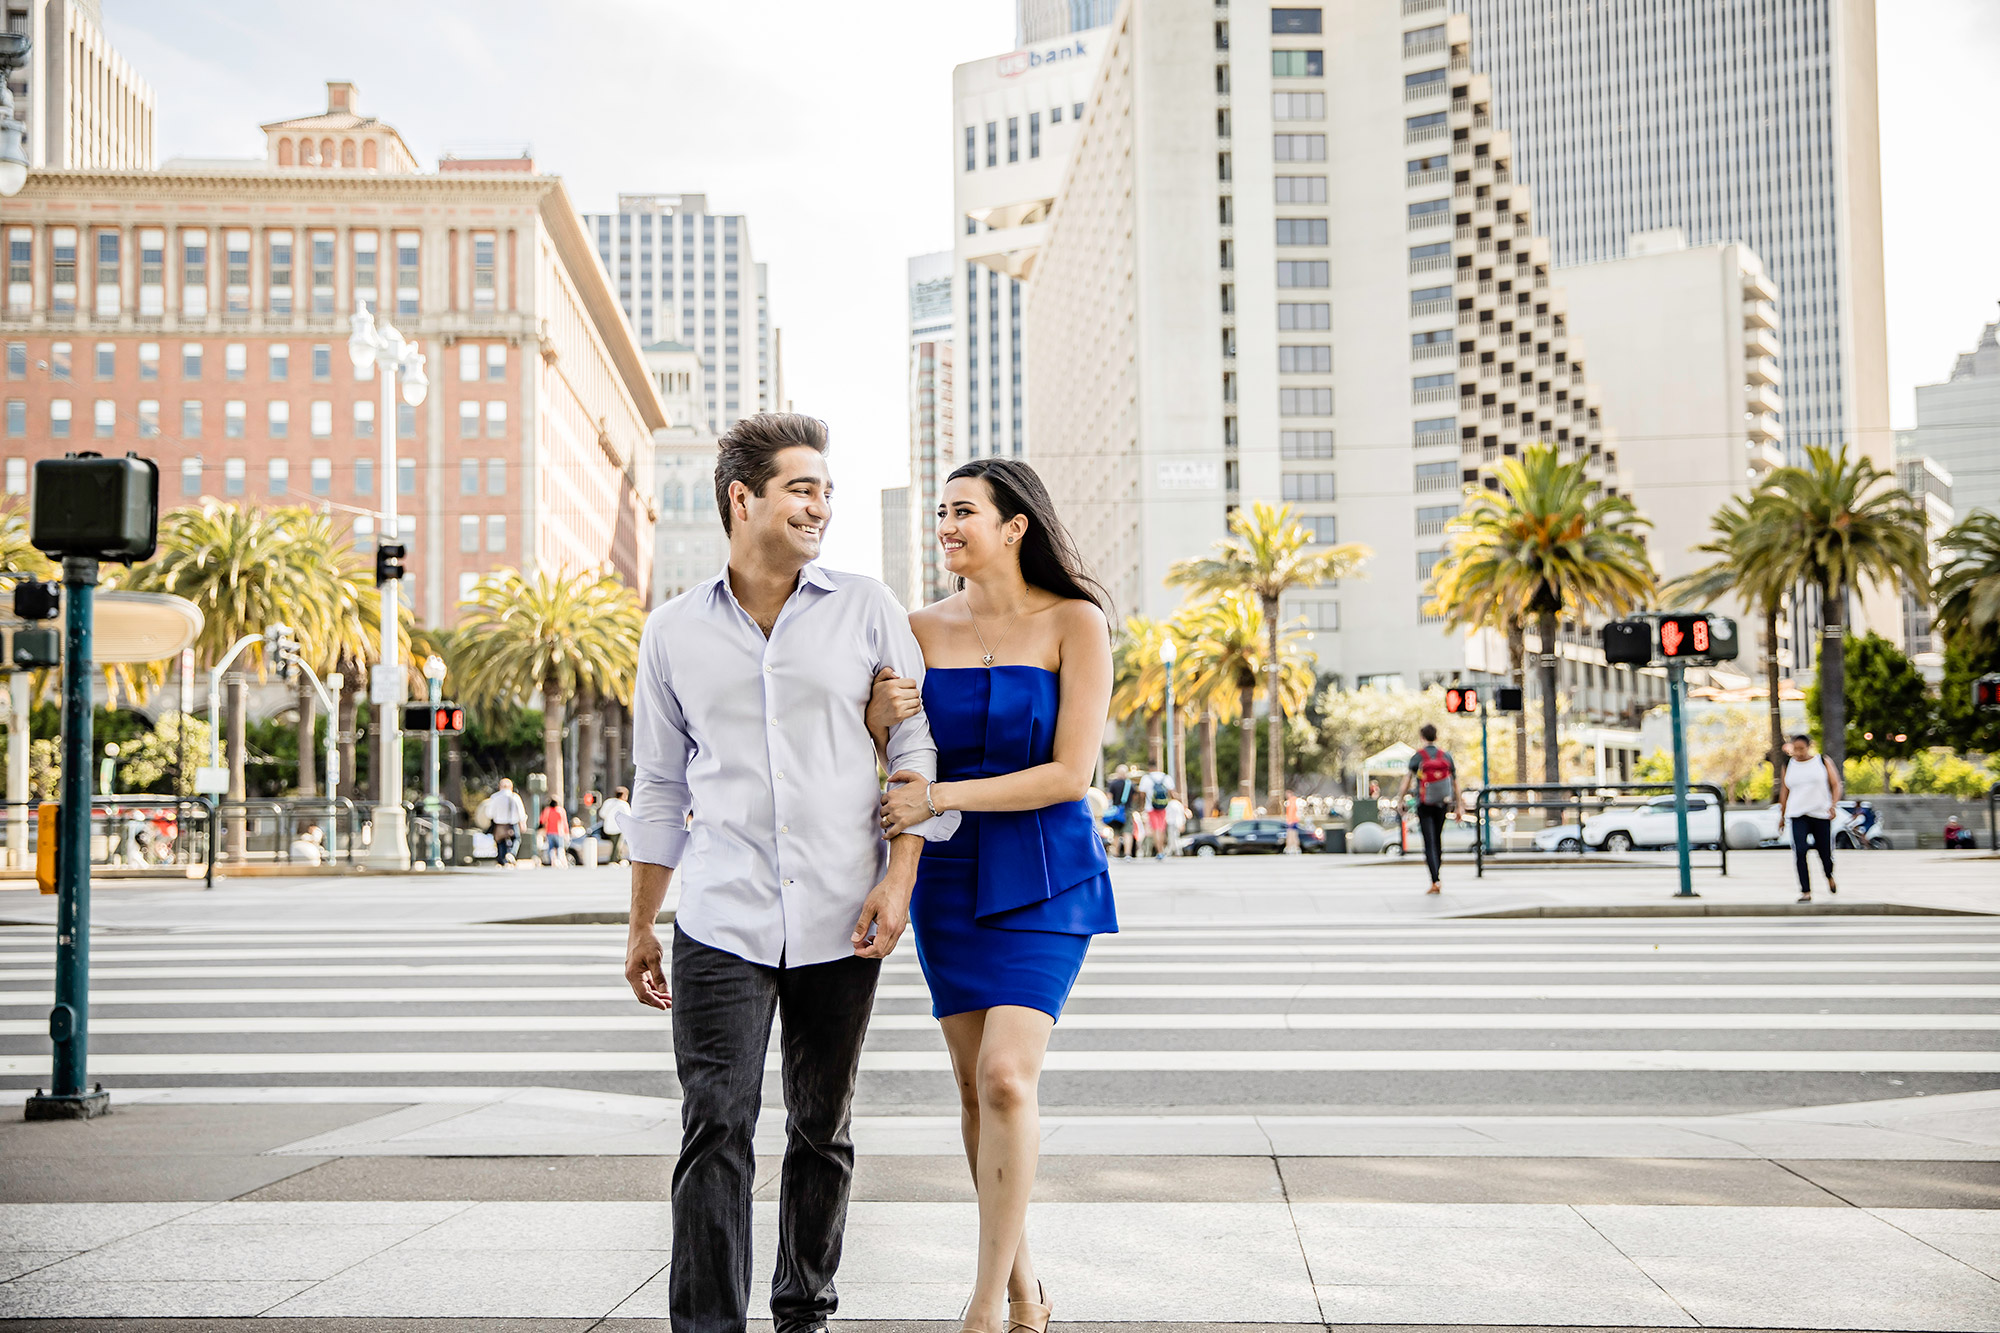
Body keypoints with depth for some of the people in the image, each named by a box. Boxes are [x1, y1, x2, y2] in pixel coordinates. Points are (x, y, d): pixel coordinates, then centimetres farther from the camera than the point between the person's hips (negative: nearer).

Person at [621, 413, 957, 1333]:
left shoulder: (867, 610, 4)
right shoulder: (674, 632, 7)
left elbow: (916, 748, 4)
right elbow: (660, 789, 14)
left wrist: (900, 877, -7)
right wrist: (642, 927, 15)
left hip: (840, 921, 0)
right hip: (722, 921, 0)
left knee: (823, 1131, 10)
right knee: (715, 1128, -8)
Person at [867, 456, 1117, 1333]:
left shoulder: (1075, 624, -7)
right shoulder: (924, 629, 5)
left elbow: (1071, 773, -13)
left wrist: (940, 796, -18)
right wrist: (877, 717, -12)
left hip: (1045, 877, -4)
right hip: (948, 876, 5)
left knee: (1007, 1076, -16)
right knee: (975, 1085, 7)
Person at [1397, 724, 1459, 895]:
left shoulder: (1417, 757, -6)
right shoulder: (1446, 757, 4)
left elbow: (1407, 780, -11)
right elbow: (1455, 783, 6)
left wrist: (1399, 801, -3)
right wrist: (1457, 806, 12)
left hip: (1424, 805, -3)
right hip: (1442, 804, 3)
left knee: (1429, 843, -4)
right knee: (1438, 839, 18)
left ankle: (1435, 881, -14)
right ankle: (1438, 877, 25)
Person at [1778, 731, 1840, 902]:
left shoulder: (1823, 762, 3)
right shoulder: (1789, 766, 9)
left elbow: (1835, 785, 4)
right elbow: (1784, 790, 17)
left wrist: (1833, 805, -11)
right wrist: (1782, 814, 19)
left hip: (1821, 813, -1)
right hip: (1798, 816, 1)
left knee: (1825, 853, 4)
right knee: (1800, 851, -17)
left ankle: (1829, 877, 40)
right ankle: (1805, 892, -15)